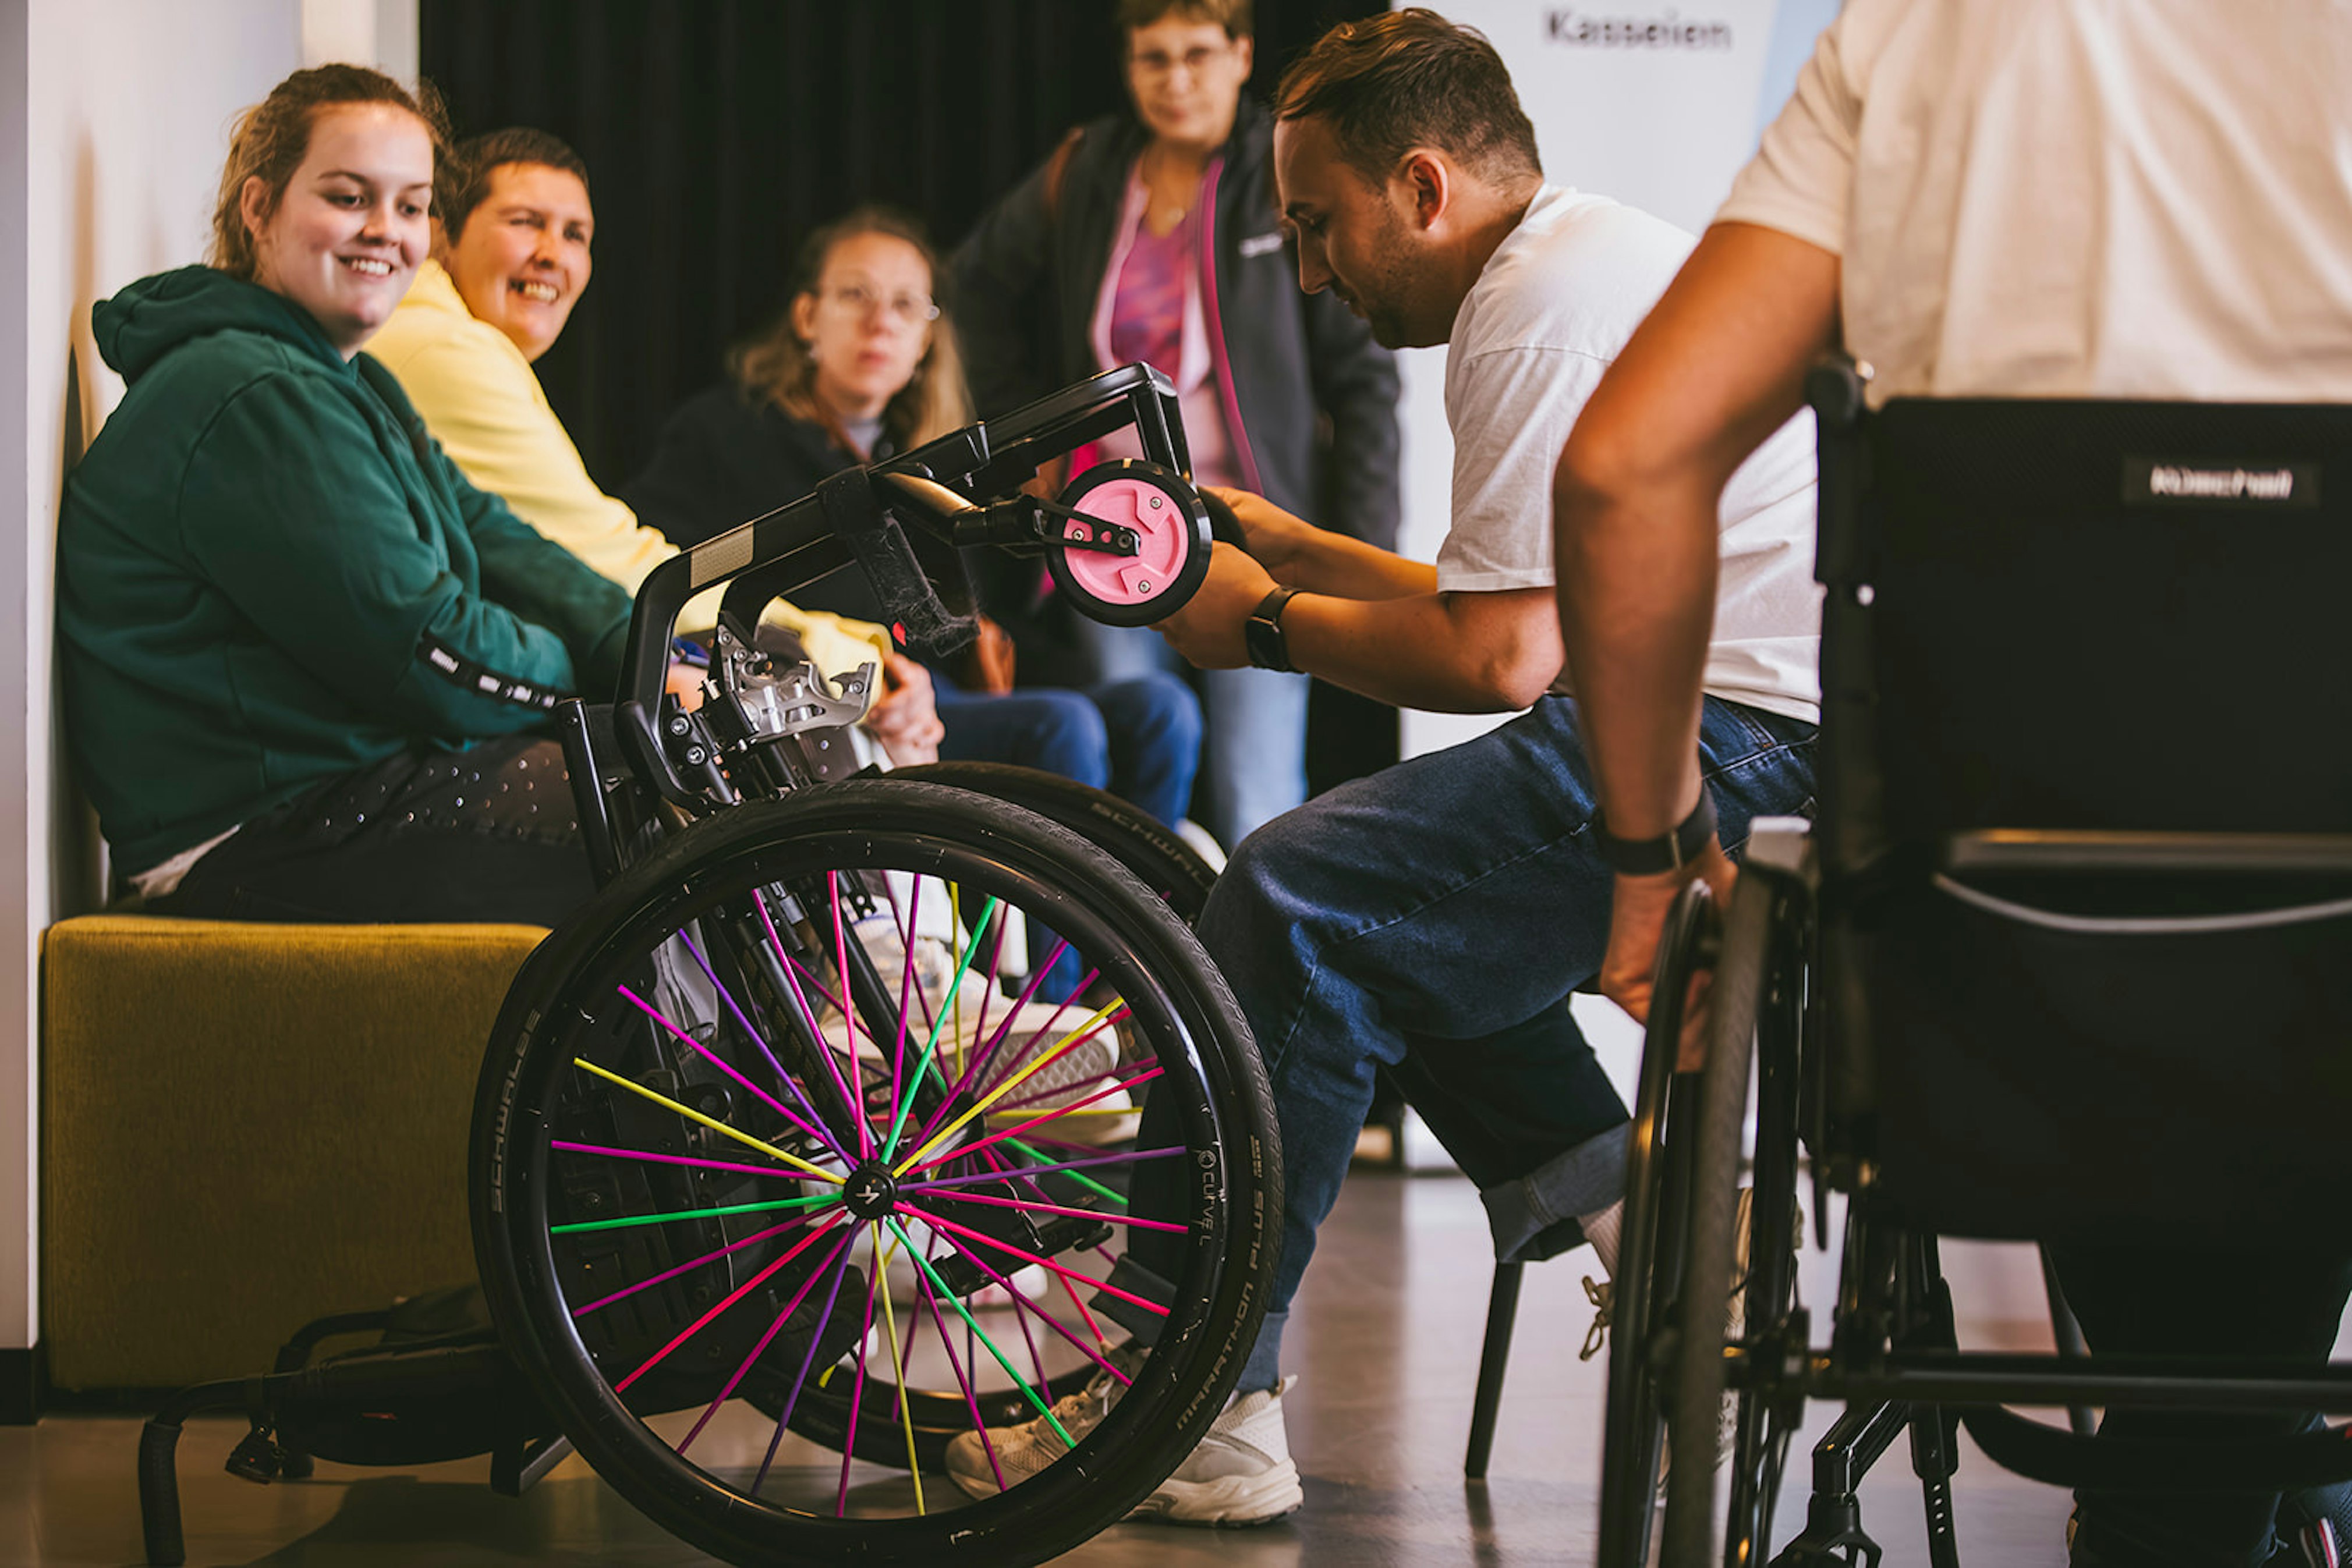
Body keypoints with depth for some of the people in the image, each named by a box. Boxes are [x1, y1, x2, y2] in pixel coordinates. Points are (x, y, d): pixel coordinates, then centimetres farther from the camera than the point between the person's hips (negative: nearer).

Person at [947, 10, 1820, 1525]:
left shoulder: (1539, 309, -11)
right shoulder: (1600, 254, 23)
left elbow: (1497, 658, -16)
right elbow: (1523, 606, 25)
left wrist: (1269, 624, -1)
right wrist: (1284, 546, 24)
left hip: (1756, 749, -11)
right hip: (1798, 744, 11)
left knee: (1301, 899, -14)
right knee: (1402, 888, 23)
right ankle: (1622, 1221, 14)